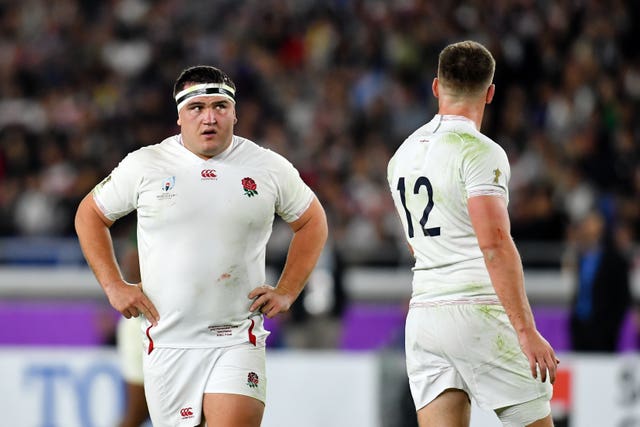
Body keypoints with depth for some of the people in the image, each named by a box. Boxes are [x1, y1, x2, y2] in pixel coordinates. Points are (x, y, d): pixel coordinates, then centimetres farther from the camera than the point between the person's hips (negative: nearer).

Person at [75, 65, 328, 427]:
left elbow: (312, 222, 19)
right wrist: (113, 286, 5)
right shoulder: (145, 165, 2)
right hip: (167, 340, 1)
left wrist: (287, 292, 10)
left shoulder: (270, 168, 4)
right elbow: (90, 215, 15)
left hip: (237, 342, -1)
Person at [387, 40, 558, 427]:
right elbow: (495, 245, -18)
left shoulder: (403, 155, 15)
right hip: (480, 311, -7)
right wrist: (526, 331, -19)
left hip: (422, 318, 7)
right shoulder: (479, 152, -10)